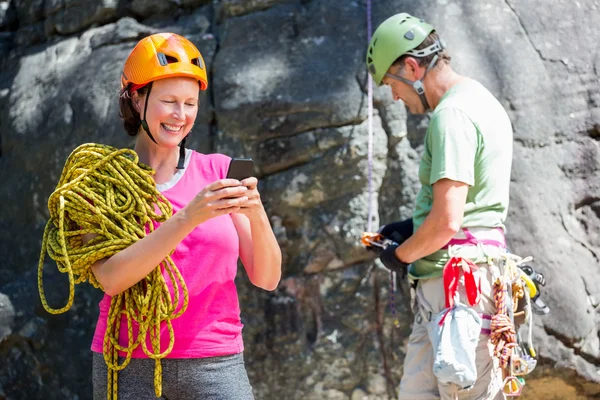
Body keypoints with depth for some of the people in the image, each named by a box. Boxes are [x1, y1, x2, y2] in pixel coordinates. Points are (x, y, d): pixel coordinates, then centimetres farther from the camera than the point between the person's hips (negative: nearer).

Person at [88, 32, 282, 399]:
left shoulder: (220, 172, 6)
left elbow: (267, 279, 3)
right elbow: (110, 278, -13)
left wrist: (257, 215, -16)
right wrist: (188, 217, -23)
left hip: (214, 364, 1)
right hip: (131, 364, -1)